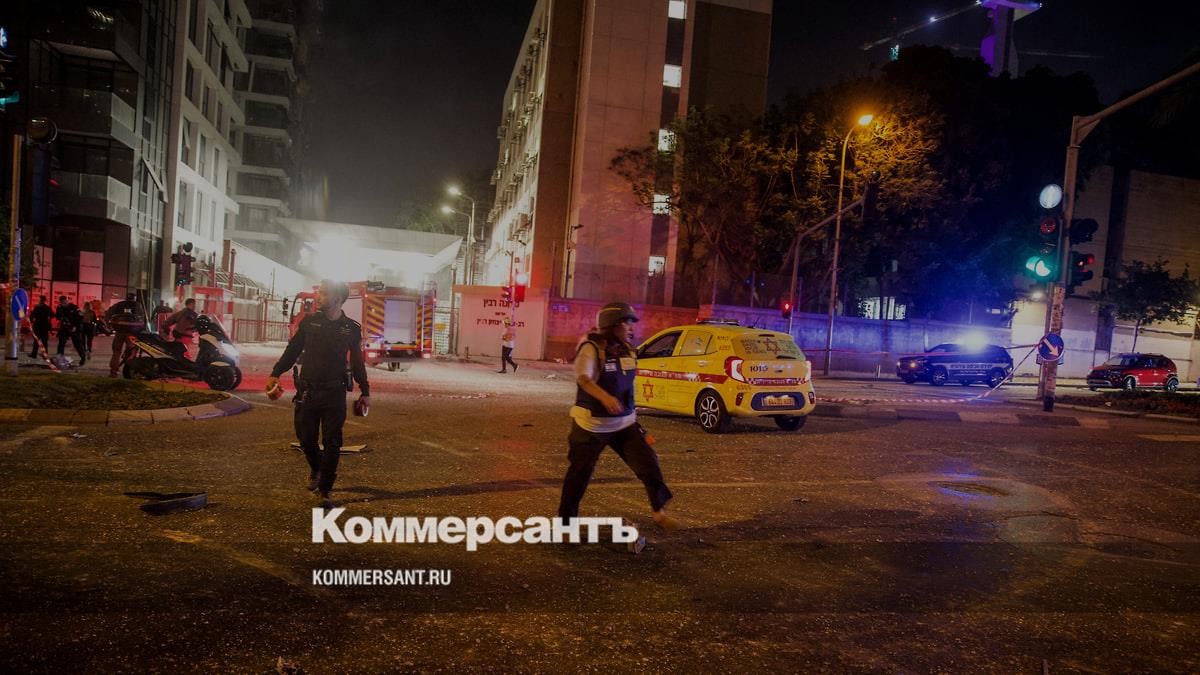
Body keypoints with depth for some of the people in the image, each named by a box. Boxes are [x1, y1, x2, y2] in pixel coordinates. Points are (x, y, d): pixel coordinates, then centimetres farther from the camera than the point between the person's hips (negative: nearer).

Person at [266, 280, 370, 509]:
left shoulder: (352, 328, 2)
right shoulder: (309, 322, 3)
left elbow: (357, 362, 11)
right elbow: (292, 350, 10)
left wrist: (364, 391, 13)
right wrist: (275, 374, 2)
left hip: (335, 393, -1)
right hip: (308, 391, 1)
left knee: (331, 444, -2)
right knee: (306, 438, 6)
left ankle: (325, 491, 9)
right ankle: (315, 469, 38)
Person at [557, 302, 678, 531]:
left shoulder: (627, 350, 5)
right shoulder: (591, 348, -16)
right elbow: (584, 379, -34)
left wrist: (632, 414, 22)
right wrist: (605, 397, -51)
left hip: (624, 423, 6)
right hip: (592, 425, -6)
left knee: (648, 462, -4)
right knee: (580, 473, 6)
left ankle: (659, 511, 9)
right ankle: (566, 520, 23)